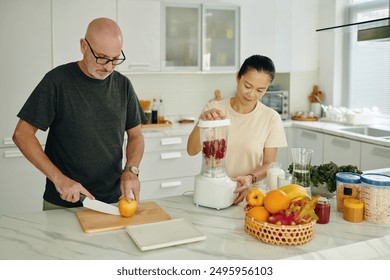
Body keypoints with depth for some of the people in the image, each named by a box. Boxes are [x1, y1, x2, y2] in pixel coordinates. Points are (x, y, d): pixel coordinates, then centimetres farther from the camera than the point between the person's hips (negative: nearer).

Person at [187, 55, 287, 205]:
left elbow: (269, 164, 1)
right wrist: (201, 121, -21)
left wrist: (250, 178, -18)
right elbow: (192, 150, -6)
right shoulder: (214, 108, -1)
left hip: (248, 193, 0)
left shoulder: (271, 118, -3)